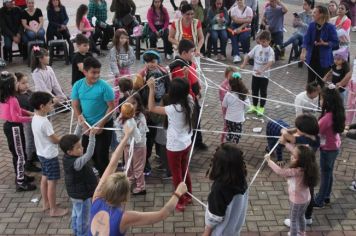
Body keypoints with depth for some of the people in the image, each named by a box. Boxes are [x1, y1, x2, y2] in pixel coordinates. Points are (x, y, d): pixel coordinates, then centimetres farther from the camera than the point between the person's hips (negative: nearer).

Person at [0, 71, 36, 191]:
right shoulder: (12, 100, -26)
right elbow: (16, 118, -26)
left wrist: (29, 113, 8)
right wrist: (30, 118, -16)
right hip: (14, 128, -10)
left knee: (17, 153, 22)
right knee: (20, 155, 0)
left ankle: (20, 175, 35)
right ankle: (20, 182, 7)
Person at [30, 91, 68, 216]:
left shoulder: (35, 118, 0)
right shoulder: (44, 122, -28)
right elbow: (55, 140, -21)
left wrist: (61, 138, 7)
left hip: (42, 153, 9)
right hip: (50, 155, -9)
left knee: (45, 178, 21)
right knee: (52, 182, 2)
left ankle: (45, 203, 36)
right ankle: (53, 210, 13)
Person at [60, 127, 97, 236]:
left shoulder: (68, 157, -11)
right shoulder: (76, 163, -36)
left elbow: (75, 137, -6)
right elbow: (89, 154, -47)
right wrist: (92, 136, -54)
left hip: (75, 193, 9)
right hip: (82, 195, -9)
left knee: (76, 214, 28)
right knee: (83, 218, 12)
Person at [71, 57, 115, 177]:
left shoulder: (104, 86, -16)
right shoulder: (78, 85, -6)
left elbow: (111, 107, -14)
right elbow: (75, 106, -2)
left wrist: (100, 124, -16)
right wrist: (83, 123, -10)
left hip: (104, 125, -4)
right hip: (87, 126, 4)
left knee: (102, 154, 0)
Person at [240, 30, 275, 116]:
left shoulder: (270, 50, -16)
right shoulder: (257, 47, -1)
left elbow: (270, 62, -29)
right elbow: (248, 55, 3)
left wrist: (262, 70, -42)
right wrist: (243, 64, -13)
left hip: (264, 75, -5)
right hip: (255, 73, 5)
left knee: (263, 92, 8)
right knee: (254, 90, 16)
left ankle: (261, 108, 21)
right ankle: (254, 106, 31)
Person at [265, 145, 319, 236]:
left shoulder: (296, 171, -36)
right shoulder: (304, 168, -13)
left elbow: (280, 171, -37)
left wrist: (269, 160, -28)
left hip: (297, 201, -9)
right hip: (305, 198, 9)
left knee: (293, 220, 15)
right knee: (300, 216, 31)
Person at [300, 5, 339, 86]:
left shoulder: (330, 27, -14)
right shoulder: (311, 25, -3)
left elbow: (335, 42, -7)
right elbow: (306, 39, -10)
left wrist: (324, 43, -23)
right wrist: (303, 53, -23)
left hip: (324, 59, -4)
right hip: (312, 57, 4)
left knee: (321, 81, 3)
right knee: (310, 80, 14)